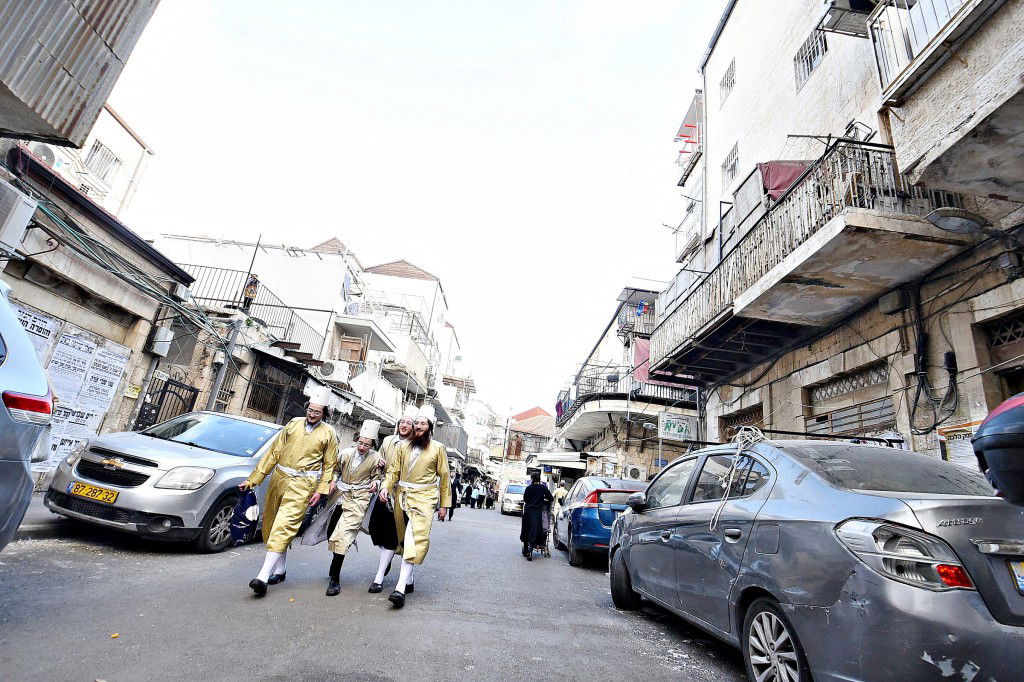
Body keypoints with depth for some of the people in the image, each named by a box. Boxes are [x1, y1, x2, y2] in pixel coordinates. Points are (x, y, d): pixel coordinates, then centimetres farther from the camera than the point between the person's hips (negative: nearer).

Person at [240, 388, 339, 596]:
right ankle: (280, 569, 27)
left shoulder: (329, 433, 0)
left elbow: (329, 465, 2)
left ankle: (263, 575, -13)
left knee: (283, 527, -13)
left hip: (302, 485, -5)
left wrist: (321, 491, -7)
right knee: (270, 524, 12)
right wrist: (254, 479, 6)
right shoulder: (294, 423, 7)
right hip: (279, 478, 5)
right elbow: (274, 452, 8)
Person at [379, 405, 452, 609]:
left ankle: (400, 588, -16)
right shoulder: (404, 446, 10)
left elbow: (444, 477, 3)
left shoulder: (438, 448, 1)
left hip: (424, 499, -4)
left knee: (415, 540, -14)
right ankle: (408, 579, 29)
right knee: (404, 538, 11)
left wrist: (444, 504, 2)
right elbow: (394, 470, 9)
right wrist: (386, 487, -11)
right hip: (402, 496, 4)